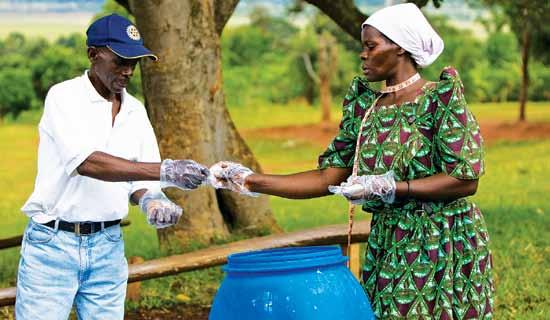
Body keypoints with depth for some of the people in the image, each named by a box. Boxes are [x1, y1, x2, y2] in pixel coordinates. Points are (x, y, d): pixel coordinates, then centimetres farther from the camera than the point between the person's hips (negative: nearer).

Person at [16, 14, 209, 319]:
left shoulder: (135, 110, 8)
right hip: (53, 244, -5)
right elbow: (86, 162, -25)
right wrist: (165, 170, -33)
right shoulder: (64, 97, -10)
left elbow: (139, 176, 8)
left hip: (108, 245, 5)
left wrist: (150, 199, -18)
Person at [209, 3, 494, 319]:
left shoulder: (440, 97, -9)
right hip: (388, 248, 5)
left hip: (442, 248, -5)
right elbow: (328, 178, 7)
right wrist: (253, 181, -1)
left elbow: (466, 180, -15)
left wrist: (391, 188, -22)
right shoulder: (364, 106, 8)